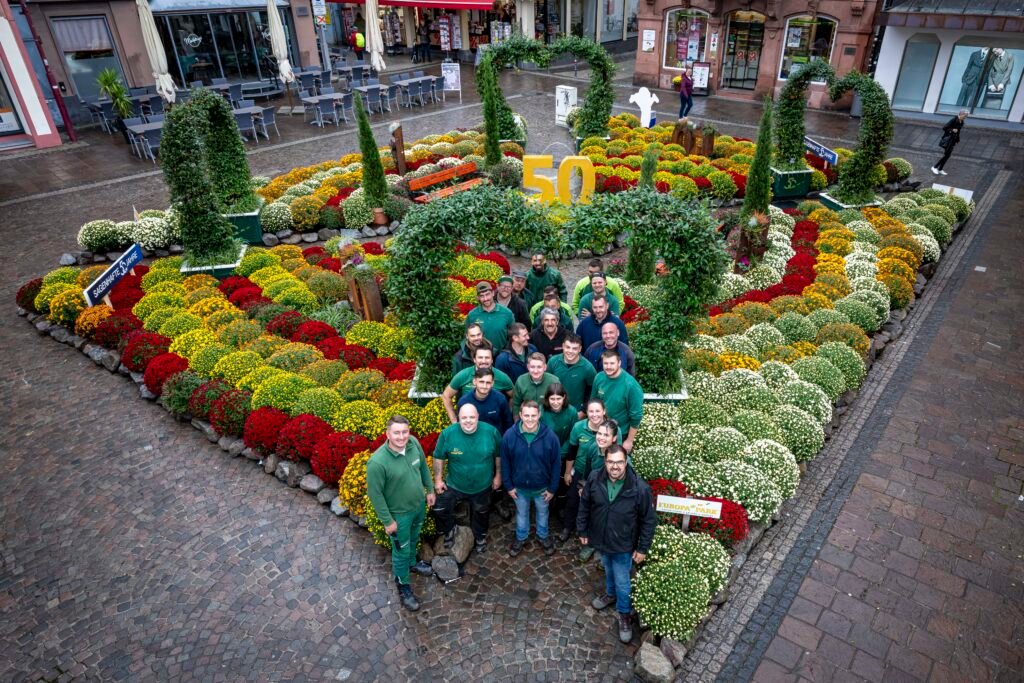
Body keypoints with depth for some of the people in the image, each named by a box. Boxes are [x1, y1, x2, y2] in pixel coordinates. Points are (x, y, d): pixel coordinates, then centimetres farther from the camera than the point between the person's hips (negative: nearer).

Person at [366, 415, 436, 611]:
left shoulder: (414, 443, -19)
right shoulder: (377, 462, -35)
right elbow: (375, 494, -22)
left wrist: (430, 489, 10)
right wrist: (387, 521, -15)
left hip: (419, 505, 5)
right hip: (399, 513, -5)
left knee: (414, 538, 32)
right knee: (401, 550, 17)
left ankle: (412, 562, 61)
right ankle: (403, 586, 42)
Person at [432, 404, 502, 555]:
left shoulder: (491, 432, -23)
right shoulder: (447, 433, -24)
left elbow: (499, 455, -6)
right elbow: (439, 457, -9)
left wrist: (498, 475, 1)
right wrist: (438, 479, -5)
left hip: (482, 486, 1)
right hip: (454, 485, -1)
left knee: (481, 514, 25)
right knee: (440, 509, 11)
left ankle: (480, 537, 56)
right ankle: (449, 530, 45)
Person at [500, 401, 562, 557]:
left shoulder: (550, 436, -24)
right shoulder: (509, 435, -22)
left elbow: (556, 464, -12)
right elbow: (505, 462, -8)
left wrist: (552, 488, -7)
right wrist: (508, 485, -4)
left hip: (542, 487, 0)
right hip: (519, 487, 0)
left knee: (542, 513, 26)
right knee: (521, 513, 25)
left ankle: (543, 536, 53)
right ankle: (520, 538, 51)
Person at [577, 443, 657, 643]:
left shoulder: (640, 488, -28)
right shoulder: (594, 479, -19)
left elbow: (649, 520, -15)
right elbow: (584, 505, -2)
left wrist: (643, 548, -10)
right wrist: (582, 530, 5)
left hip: (623, 544, -3)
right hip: (600, 539, 3)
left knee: (622, 581, 13)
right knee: (608, 570, 29)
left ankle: (625, 614, 38)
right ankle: (610, 593, 58)